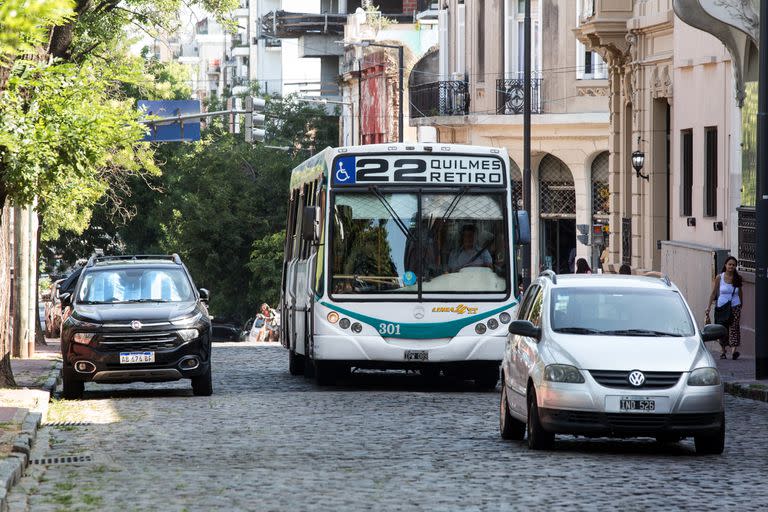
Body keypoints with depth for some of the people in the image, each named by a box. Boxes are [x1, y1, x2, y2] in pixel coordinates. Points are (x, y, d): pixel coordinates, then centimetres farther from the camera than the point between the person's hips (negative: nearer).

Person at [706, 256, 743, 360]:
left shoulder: (737, 278, 3)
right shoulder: (719, 277, -1)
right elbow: (714, 293, 0)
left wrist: (741, 305, 19)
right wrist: (709, 307, -7)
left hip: (735, 306, 0)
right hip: (721, 306, 0)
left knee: (735, 327, -15)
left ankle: (735, 349, -28)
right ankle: (723, 350, 22)